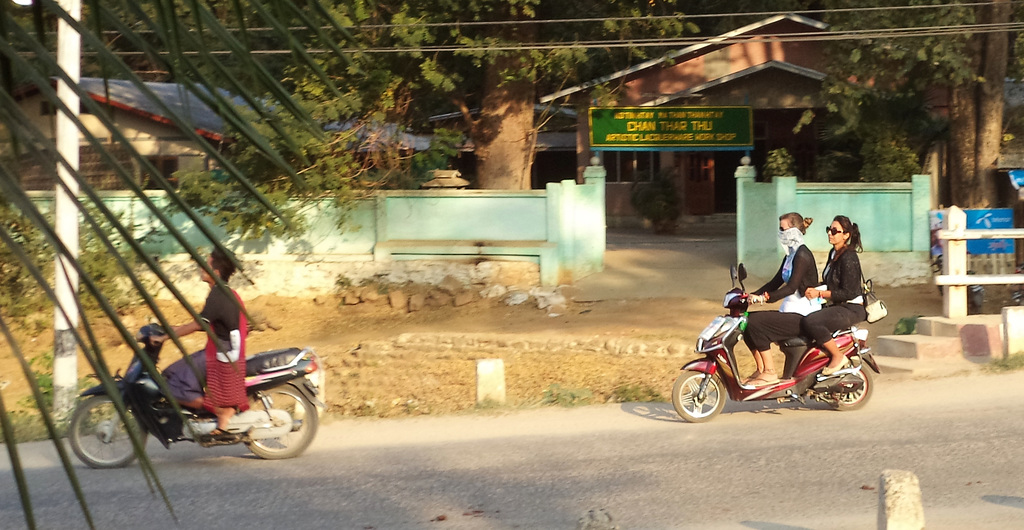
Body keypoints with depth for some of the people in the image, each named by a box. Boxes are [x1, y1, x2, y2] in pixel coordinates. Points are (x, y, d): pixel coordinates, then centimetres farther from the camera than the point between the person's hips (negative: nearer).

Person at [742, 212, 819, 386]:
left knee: (755, 322, -23)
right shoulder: (792, 254, 16)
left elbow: (791, 287, -24)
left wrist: (764, 297, -32)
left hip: (801, 316, -10)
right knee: (746, 322, 3)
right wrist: (752, 296, 8)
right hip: (790, 312, 10)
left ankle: (770, 373, -17)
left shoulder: (802, 255, -14)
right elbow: (776, 282, 19)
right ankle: (761, 369, 7)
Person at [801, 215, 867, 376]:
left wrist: (819, 294, -21)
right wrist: (813, 289, 3)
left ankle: (838, 356, -16)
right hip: (838, 306, 10)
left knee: (810, 322, -29)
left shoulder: (848, 257, -16)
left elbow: (848, 293, -21)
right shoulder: (834, 253, 13)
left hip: (851, 309, -10)